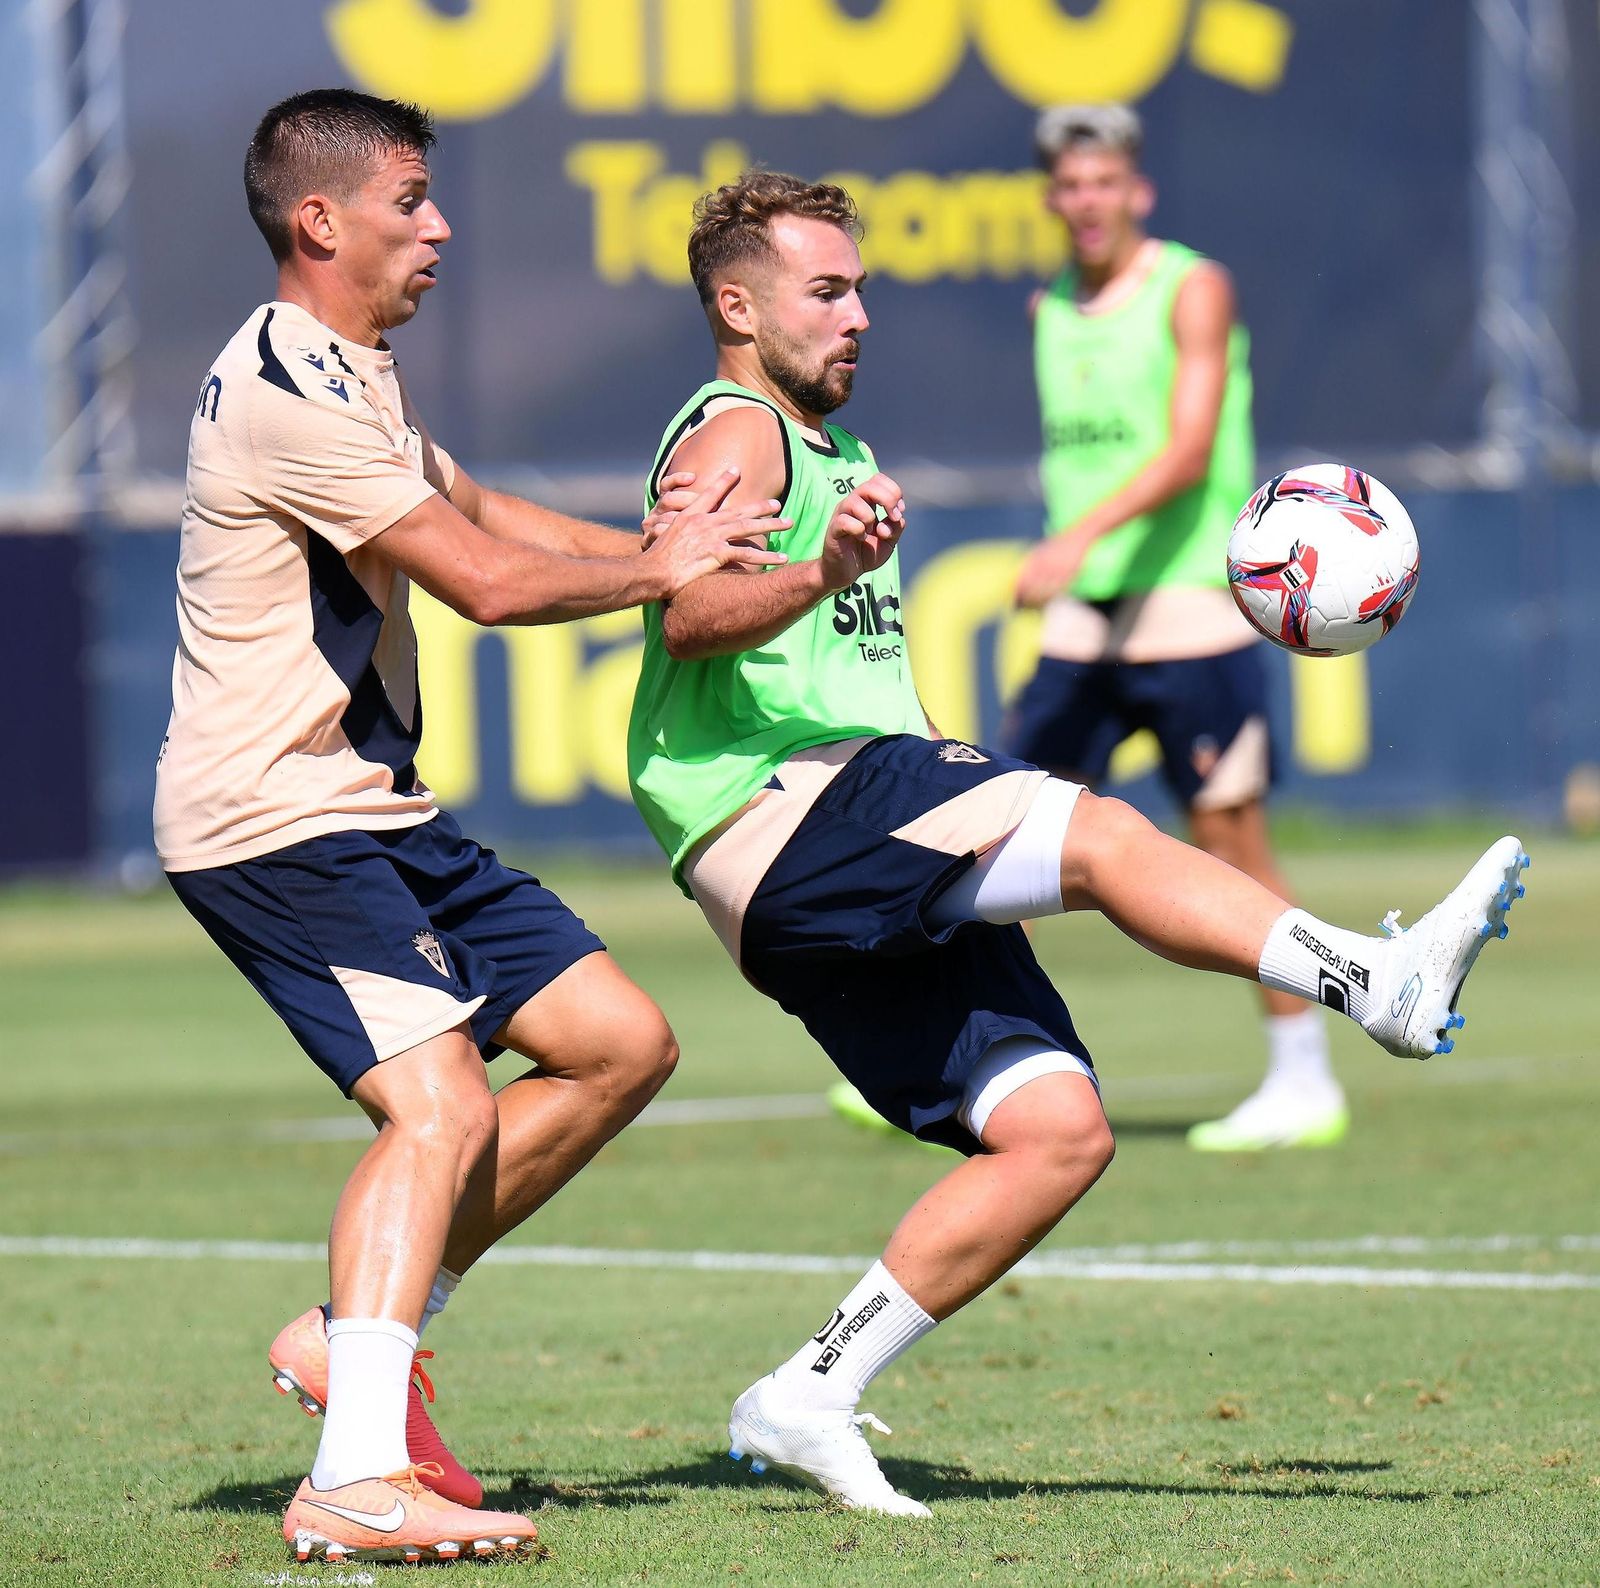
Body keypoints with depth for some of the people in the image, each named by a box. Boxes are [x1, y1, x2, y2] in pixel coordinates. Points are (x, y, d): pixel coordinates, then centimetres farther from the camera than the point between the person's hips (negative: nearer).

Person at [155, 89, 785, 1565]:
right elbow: (488, 581, -18)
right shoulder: (284, 392, -18)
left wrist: (662, 551, 16)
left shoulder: (354, 375, 17)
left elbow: (472, 509, 31)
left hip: (379, 812, 10)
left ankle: (356, 1334, 11)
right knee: (442, 1101, -24)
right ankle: (355, 1481, -30)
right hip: (274, 822, -10)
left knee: (621, 1044, 8)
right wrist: (659, 571, -3)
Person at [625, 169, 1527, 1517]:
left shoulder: (835, 453, 28)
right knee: (1100, 831, -27)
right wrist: (820, 575, -41)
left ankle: (808, 1400, -3)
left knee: (1057, 1129, -3)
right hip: (783, 818, -9)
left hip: (866, 881, 9)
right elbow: (690, 614, -23)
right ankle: (1382, 983, -37)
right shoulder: (731, 435, -3)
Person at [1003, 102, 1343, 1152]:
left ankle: (1306, 1083, 4)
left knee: (1231, 840, -4)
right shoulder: (1054, 311, 13)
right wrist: (1063, 569, 17)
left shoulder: (1193, 289, -8)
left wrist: (1082, 535, -31)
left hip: (1193, 607, -6)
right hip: (1085, 619, 6)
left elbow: (1188, 451, -19)